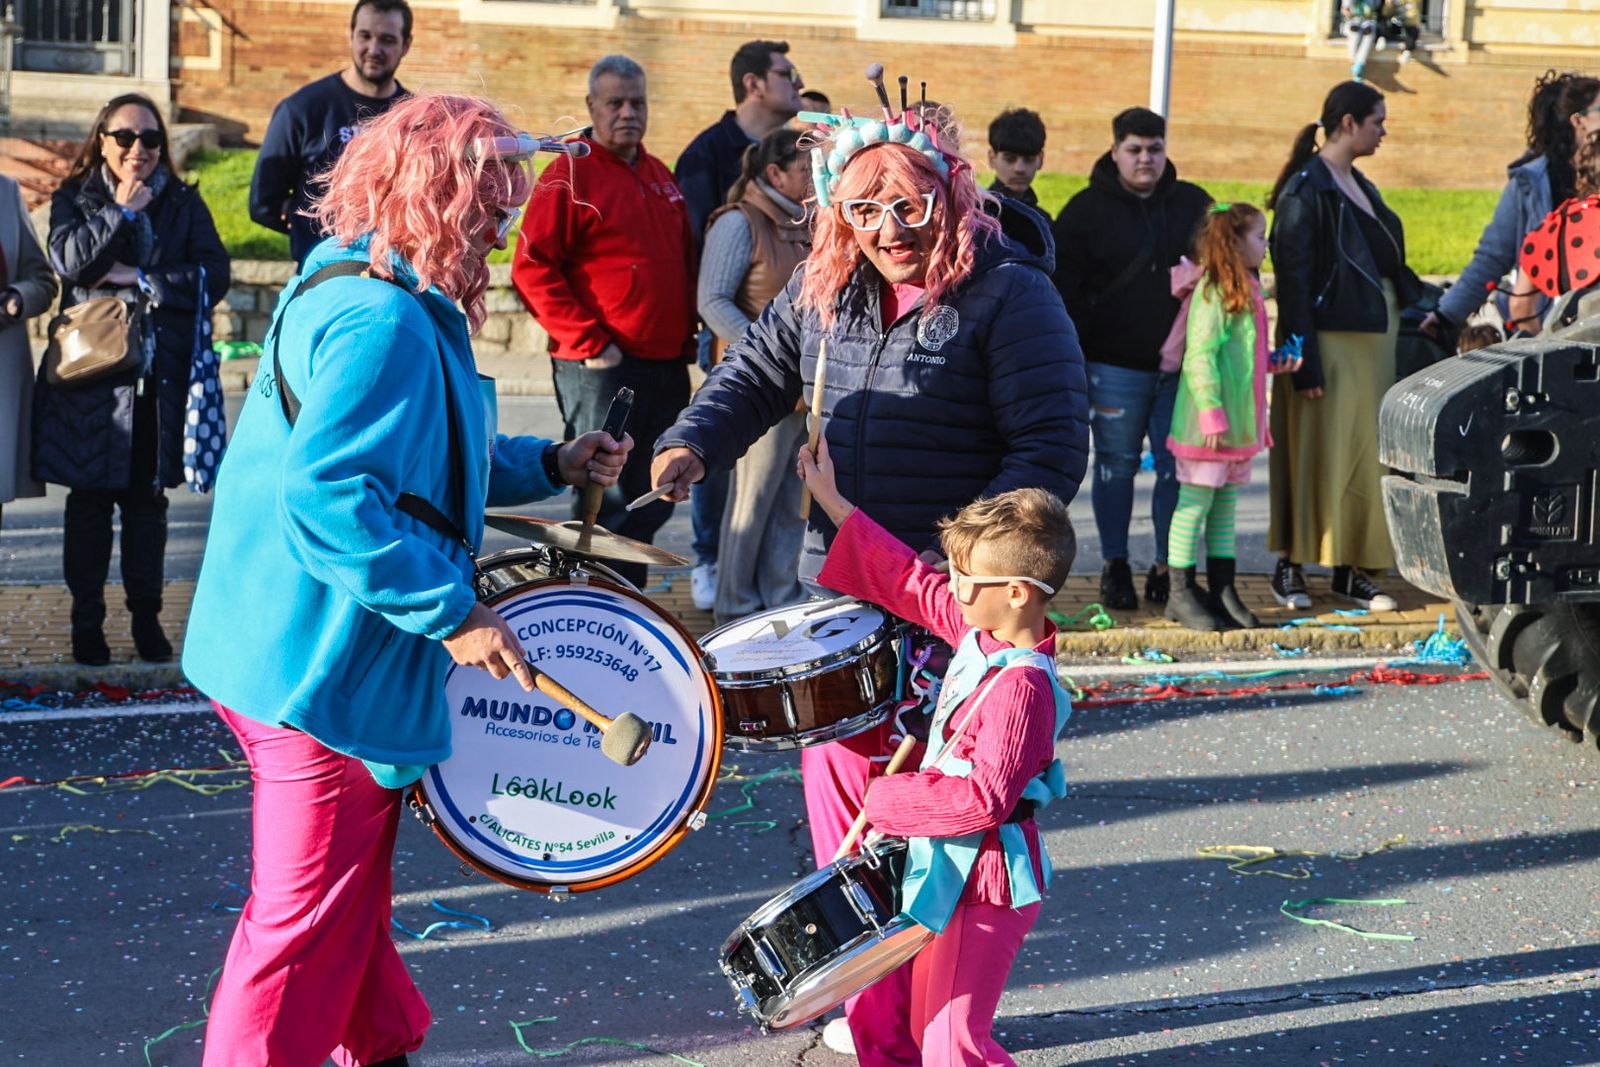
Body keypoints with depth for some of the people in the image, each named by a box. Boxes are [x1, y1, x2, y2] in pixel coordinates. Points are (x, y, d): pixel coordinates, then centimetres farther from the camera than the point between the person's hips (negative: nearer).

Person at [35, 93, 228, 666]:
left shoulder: (183, 204, 7)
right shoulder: (73, 199, 5)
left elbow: (214, 275, -5)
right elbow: (70, 259, -14)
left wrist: (141, 280, -12)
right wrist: (122, 210, -14)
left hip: (159, 377, 1)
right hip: (91, 375, -1)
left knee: (147, 500, 8)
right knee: (90, 499, 3)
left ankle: (147, 618, 17)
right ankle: (86, 621, 11)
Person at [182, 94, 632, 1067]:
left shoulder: (368, 296, 12)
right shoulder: (383, 322, -23)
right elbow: (330, 497, -31)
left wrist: (549, 466, 17)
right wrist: (454, 612, -27)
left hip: (295, 650, 11)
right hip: (325, 667, -11)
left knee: (352, 891, 25)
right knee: (312, 920, -1)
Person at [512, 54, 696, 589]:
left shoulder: (660, 177, 17)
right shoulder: (570, 176, -6)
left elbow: (686, 261, 27)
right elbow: (532, 269, -12)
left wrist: (687, 339, 15)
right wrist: (589, 343, -15)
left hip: (667, 366, 8)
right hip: (602, 368, -8)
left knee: (654, 501, 12)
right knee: (606, 503, -7)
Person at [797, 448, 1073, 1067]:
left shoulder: (1020, 686, -26)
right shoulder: (979, 630, 1)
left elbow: (985, 799, -29)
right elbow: (915, 586, 14)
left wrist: (890, 800, -19)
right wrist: (836, 507, 16)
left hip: (984, 882, -10)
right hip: (951, 869, 10)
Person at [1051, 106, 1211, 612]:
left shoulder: (1194, 204, 9)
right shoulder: (1088, 209, 1)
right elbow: (1065, 285, 0)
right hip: (1116, 366, -2)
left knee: (1178, 467, 3)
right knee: (1116, 465, 3)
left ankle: (1169, 568, 12)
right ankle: (1115, 567, 12)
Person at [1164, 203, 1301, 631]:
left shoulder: (1246, 290, 15)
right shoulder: (1214, 293, -15)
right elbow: (1200, 357, -20)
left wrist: (1273, 364, 9)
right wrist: (1211, 414, -24)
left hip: (1239, 428, 9)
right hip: (1208, 429, -9)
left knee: (1225, 507, 12)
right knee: (1195, 504, -2)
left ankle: (1223, 590, 17)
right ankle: (1181, 592, 4)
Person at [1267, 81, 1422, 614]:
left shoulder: (1361, 188, 15)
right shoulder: (1306, 189, -12)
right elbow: (1292, 279, -15)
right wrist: (1305, 363, -19)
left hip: (1373, 339, 8)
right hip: (1330, 342, -8)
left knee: (1366, 455, 8)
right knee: (1317, 454, -3)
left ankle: (1352, 570, 14)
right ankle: (1289, 567, 7)